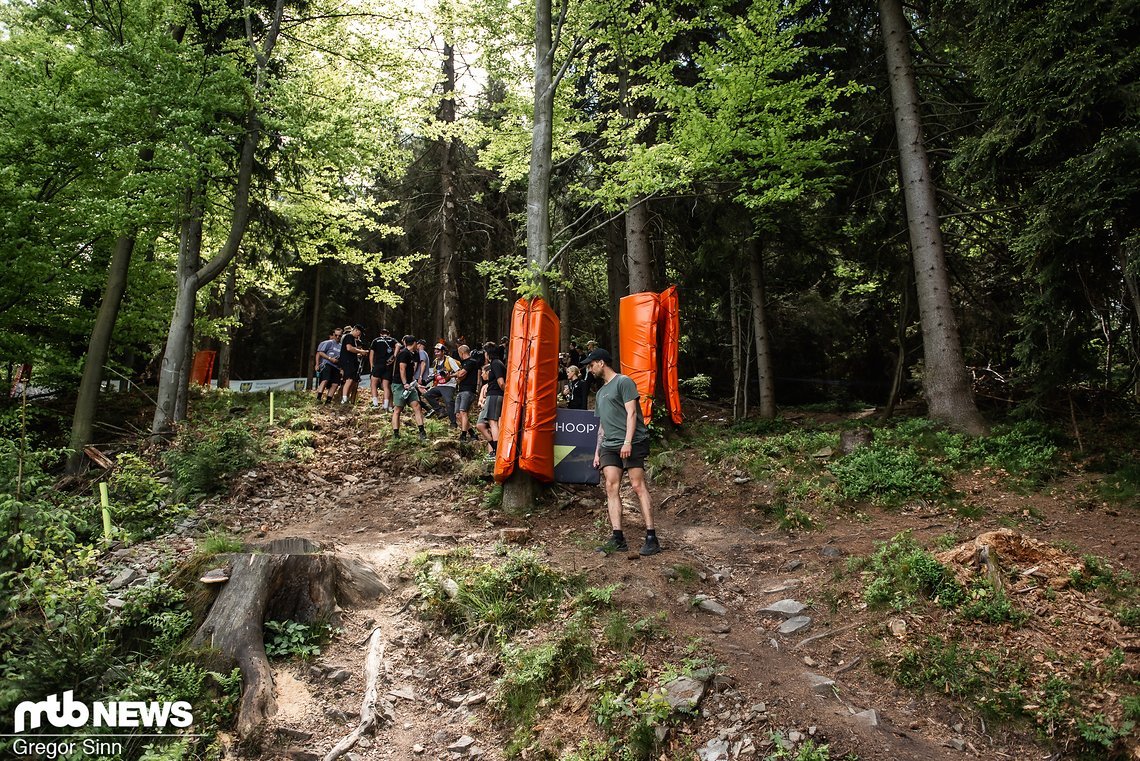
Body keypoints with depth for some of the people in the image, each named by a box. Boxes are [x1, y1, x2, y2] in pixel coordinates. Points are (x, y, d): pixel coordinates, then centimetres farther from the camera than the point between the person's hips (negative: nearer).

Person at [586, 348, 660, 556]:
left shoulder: (623, 382, -1)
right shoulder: (600, 392, 24)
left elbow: (631, 413, -10)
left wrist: (627, 442, -18)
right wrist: (597, 451, 20)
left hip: (632, 443, -7)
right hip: (609, 446, 7)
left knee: (638, 486, -10)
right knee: (611, 488, -4)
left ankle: (651, 538, -8)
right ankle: (618, 539, -5)